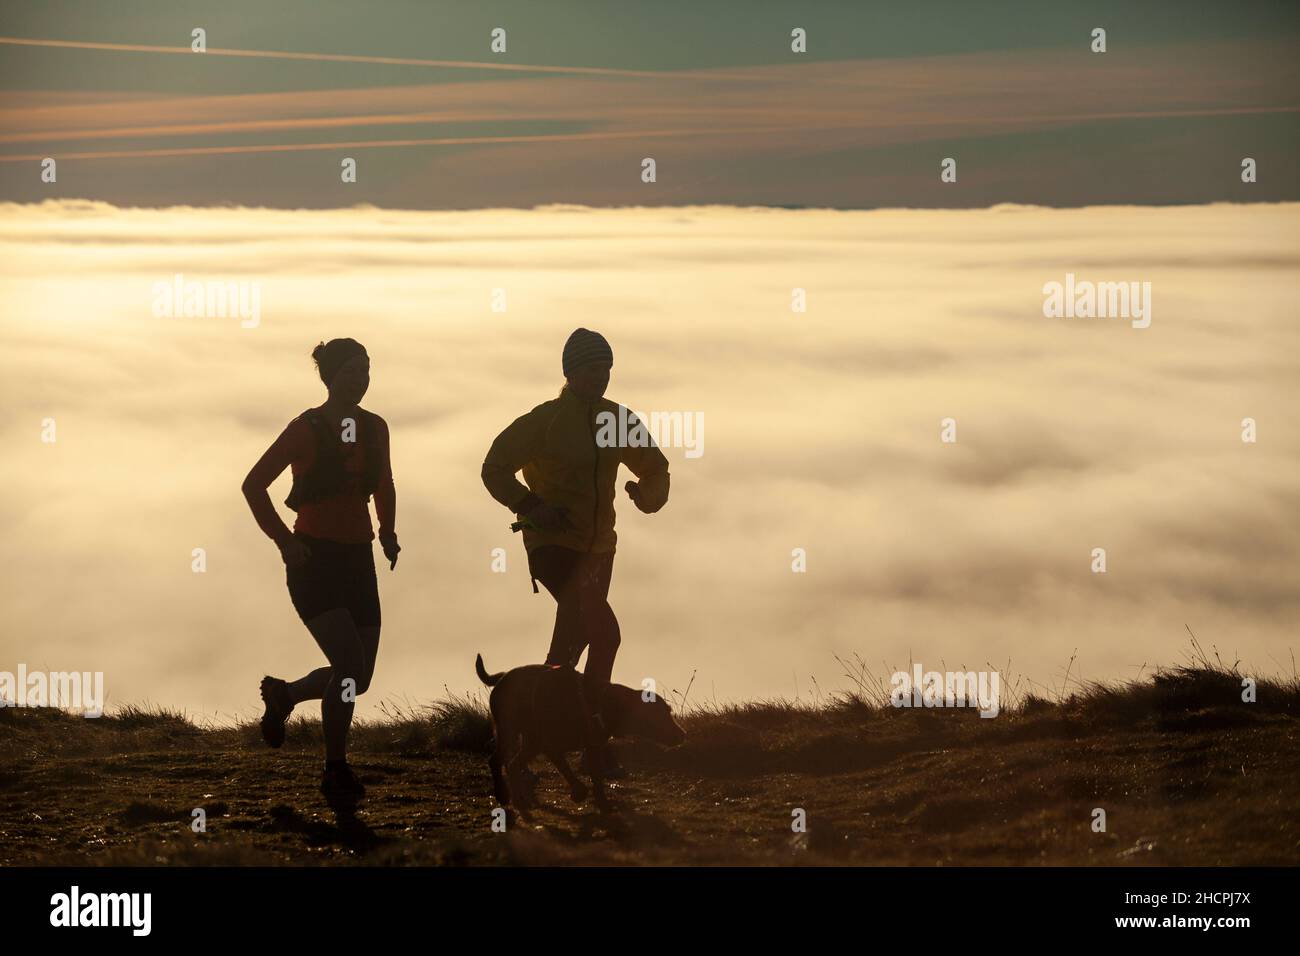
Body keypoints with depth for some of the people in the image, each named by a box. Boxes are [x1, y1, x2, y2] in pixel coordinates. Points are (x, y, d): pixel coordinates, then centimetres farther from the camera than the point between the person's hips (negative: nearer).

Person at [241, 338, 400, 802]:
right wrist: (283, 539, -13)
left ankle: (283, 694, 34)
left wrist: (388, 530, 8)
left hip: (358, 559, 6)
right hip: (314, 559, -6)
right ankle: (335, 770, -4)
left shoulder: (374, 428, 7)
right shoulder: (306, 429, -9)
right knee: (349, 664, -19)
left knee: (359, 677, 5)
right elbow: (254, 485, -5)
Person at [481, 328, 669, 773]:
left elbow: (656, 469, 17)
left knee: (580, 632, 15)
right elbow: (495, 469, -5)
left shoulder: (619, 421, 6)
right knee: (603, 632, -23)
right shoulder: (544, 420, -9)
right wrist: (533, 507, -18)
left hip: (597, 545, 6)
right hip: (553, 544, -6)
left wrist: (645, 493, -6)